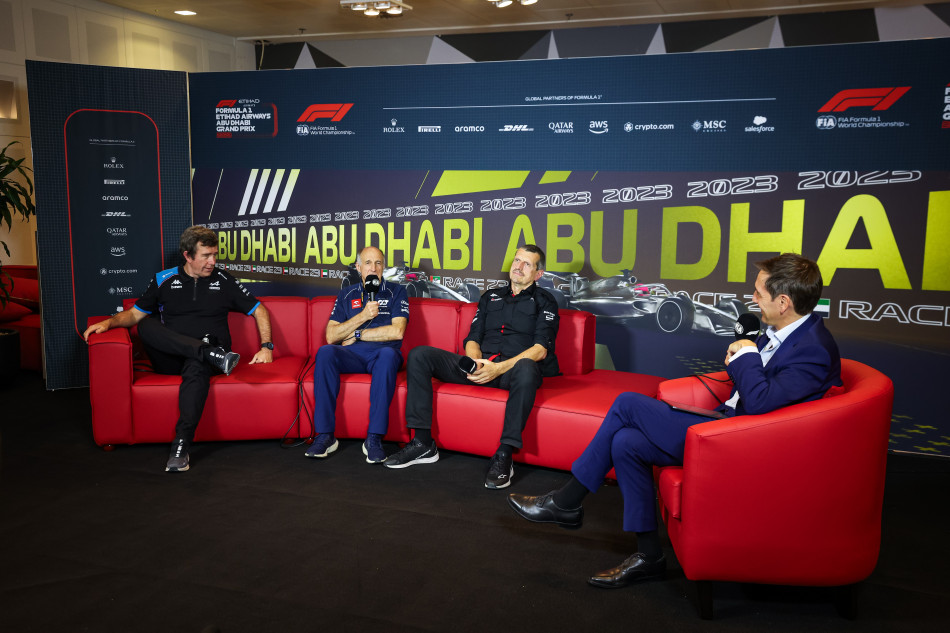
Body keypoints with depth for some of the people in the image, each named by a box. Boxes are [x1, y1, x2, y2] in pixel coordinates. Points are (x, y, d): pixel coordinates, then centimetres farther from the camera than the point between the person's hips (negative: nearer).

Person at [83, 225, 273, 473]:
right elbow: (135, 313, 16)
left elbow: (259, 310, 12)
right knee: (146, 325, -26)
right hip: (170, 359, 2)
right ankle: (213, 355, -37)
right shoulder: (163, 280, 11)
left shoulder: (223, 281, 9)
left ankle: (181, 445, -43)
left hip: (203, 360, -2)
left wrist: (266, 347, 2)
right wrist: (109, 322, -5)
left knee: (197, 366, -39)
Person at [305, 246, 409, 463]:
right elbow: (331, 336, 6)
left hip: (381, 354, -2)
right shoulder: (346, 295, 16)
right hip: (351, 355, 2)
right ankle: (325, 435, -28)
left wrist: (357, 335, -3)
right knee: (325, 352, -29)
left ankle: (374, 437, -37)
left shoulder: (396, 292, 9)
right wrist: (363, 316, -6)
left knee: (388, 354, -37)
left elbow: (397, 331, -6)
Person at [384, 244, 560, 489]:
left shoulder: (544, 301, 10)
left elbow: (540, 349, -5)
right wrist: (475, 362, -8)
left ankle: (504, 455, -37)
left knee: (526, 368, -42)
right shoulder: (491, 296, 24)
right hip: (480, 366, 5)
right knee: (420, 354, -12)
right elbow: (472, 338, 18)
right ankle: (423, 444, -15)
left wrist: (498, 368, -18)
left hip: (512, 369, -5)